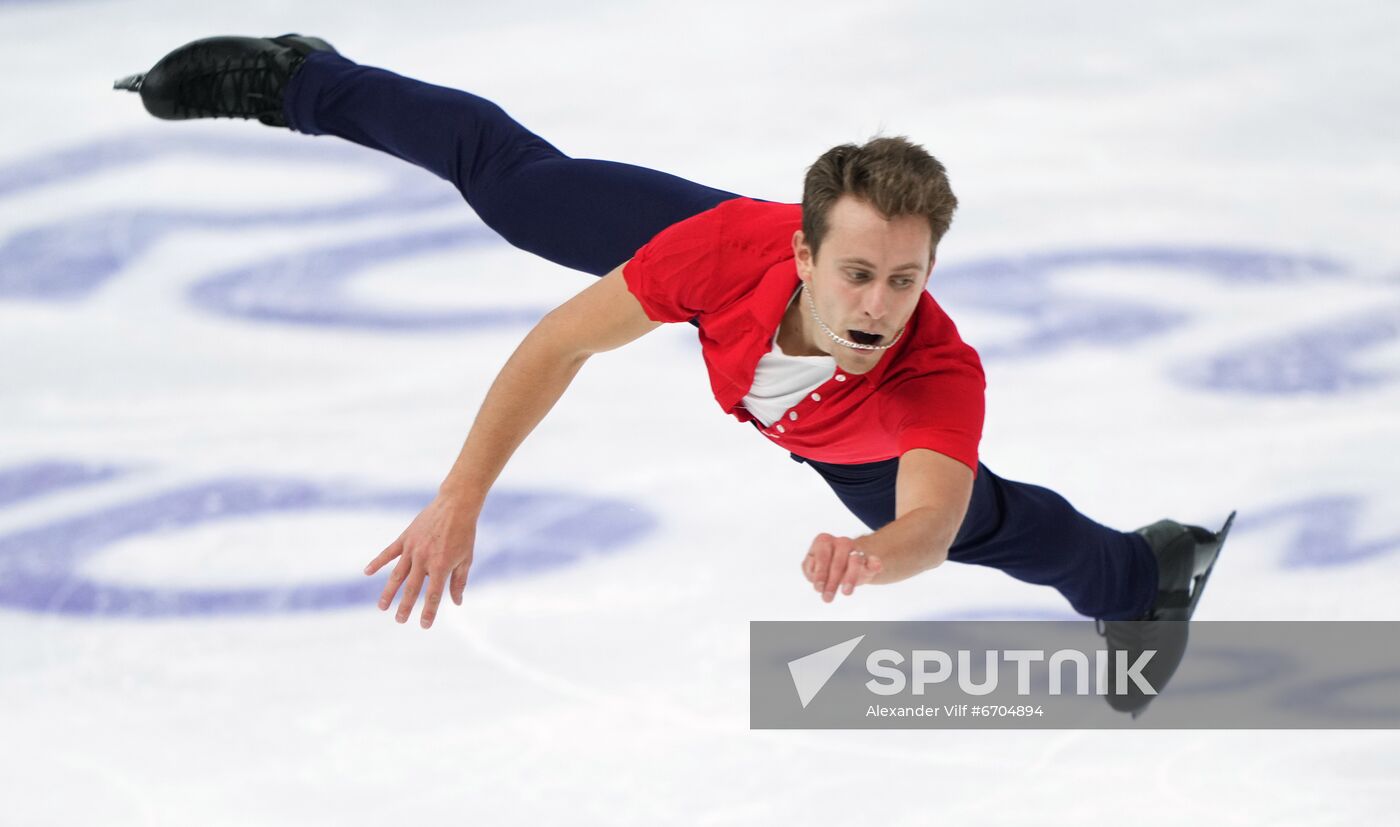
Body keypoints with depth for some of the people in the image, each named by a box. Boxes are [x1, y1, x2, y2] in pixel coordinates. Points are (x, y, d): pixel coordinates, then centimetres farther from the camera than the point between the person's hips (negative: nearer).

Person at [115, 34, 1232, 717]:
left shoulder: (944, 378, -50)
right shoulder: (735, 245, -47)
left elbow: (928, 526, -62)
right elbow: (563, 342, -37)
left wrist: (866, 556, -86)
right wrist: (460, 502, -41)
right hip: (717, 308, 0)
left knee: (984, 520, 21)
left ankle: (1139, 570, 55)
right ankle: (297, 82, 38)